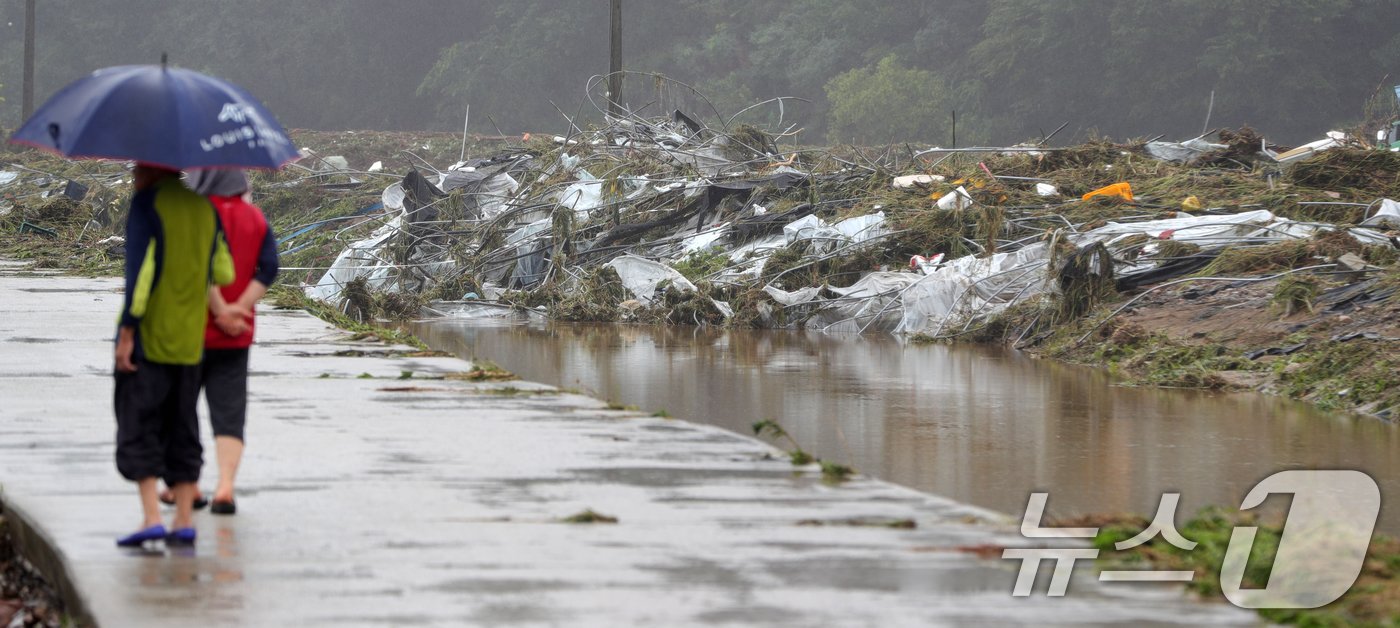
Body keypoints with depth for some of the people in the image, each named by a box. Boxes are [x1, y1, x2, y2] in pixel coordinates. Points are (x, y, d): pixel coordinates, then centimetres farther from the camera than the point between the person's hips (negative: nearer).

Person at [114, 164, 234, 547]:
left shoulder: (147, 203, -9)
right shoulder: (204, 208, 11)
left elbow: (140, 270, -17)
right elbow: (223, 274, 12)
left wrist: (126, 331, -16)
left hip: (147, 337, -6)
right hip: (189, 341, 6)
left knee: (138, 429, -3)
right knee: (182, 430, 11)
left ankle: (152, 518, -13)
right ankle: (184, 522, 9)